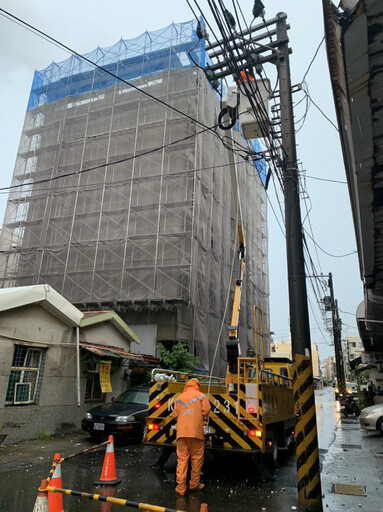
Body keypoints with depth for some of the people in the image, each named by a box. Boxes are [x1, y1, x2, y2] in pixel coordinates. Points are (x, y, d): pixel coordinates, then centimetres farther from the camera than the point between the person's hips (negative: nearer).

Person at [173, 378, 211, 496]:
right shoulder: (200, 396, 4)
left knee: (181, 459, 5)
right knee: (197, 458, 12)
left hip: (181, 432, 3)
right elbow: (206, 411, -2)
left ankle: (181, 488, 6)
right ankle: (194, 484, 21)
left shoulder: (179, 398, 15)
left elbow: (175, 414, 14)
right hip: (196, 431, -3)